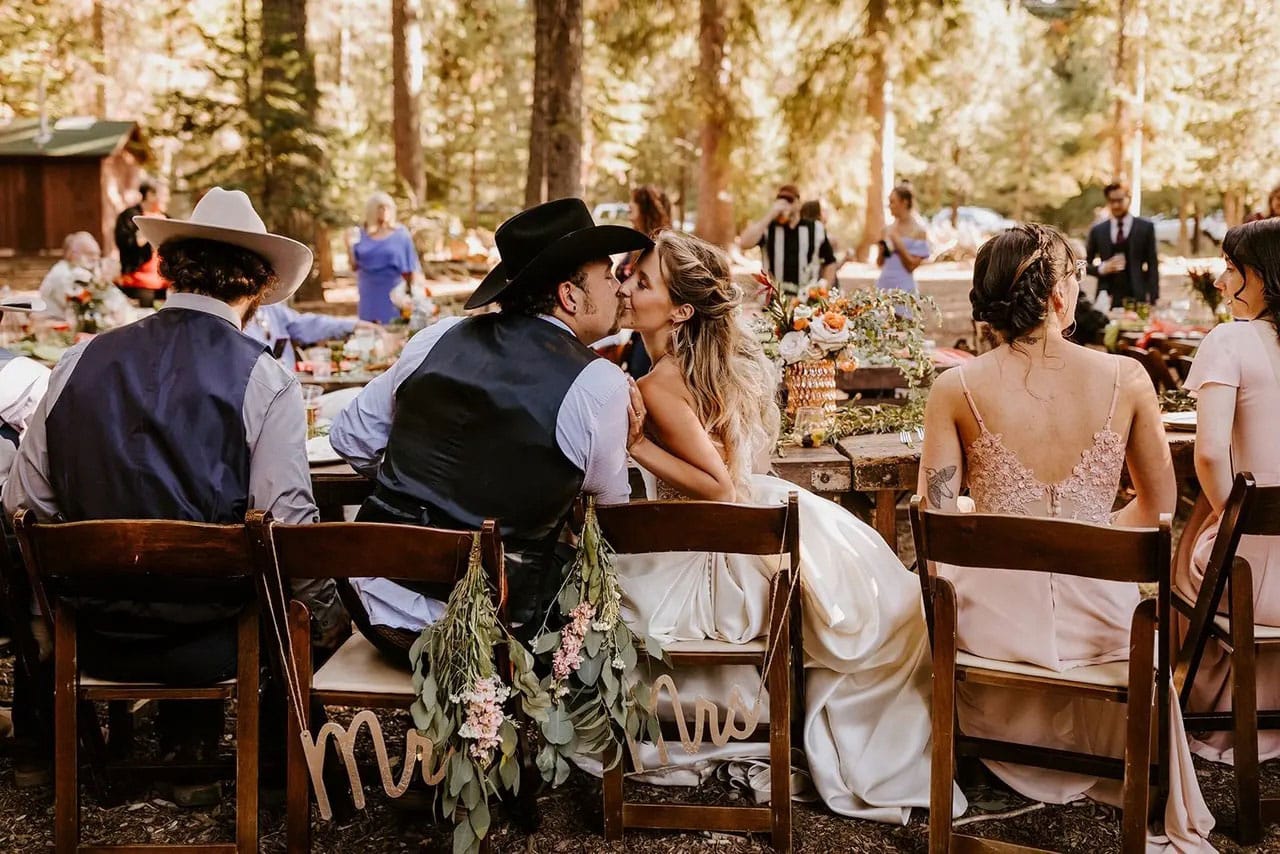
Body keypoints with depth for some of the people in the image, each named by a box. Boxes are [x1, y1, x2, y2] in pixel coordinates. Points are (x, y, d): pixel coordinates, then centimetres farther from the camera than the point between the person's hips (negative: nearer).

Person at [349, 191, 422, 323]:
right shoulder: (362, 235, 5)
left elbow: (411, 268, 1)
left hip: (394, 294, -2)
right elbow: (355, 266, 4)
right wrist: (349, 247, -10)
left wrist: (413, 293, -2)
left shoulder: (401, 234, 0)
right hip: (370, 294, 2)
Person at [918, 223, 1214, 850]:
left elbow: (934, 519, -7)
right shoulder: (1126, 378, -8)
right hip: (1098, 619, 1)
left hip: (994, 620, 0)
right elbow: (1158, 506, 4)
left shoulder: (955, 388, -10)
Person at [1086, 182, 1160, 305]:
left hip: (1137, 298, -1)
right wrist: (1102, 268, -6)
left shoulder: (1145, 228, 6)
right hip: (1107, 299, 1)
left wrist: (1153, 299, -4)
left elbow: (1152, 265, 5)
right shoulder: (1097, 231, 11)